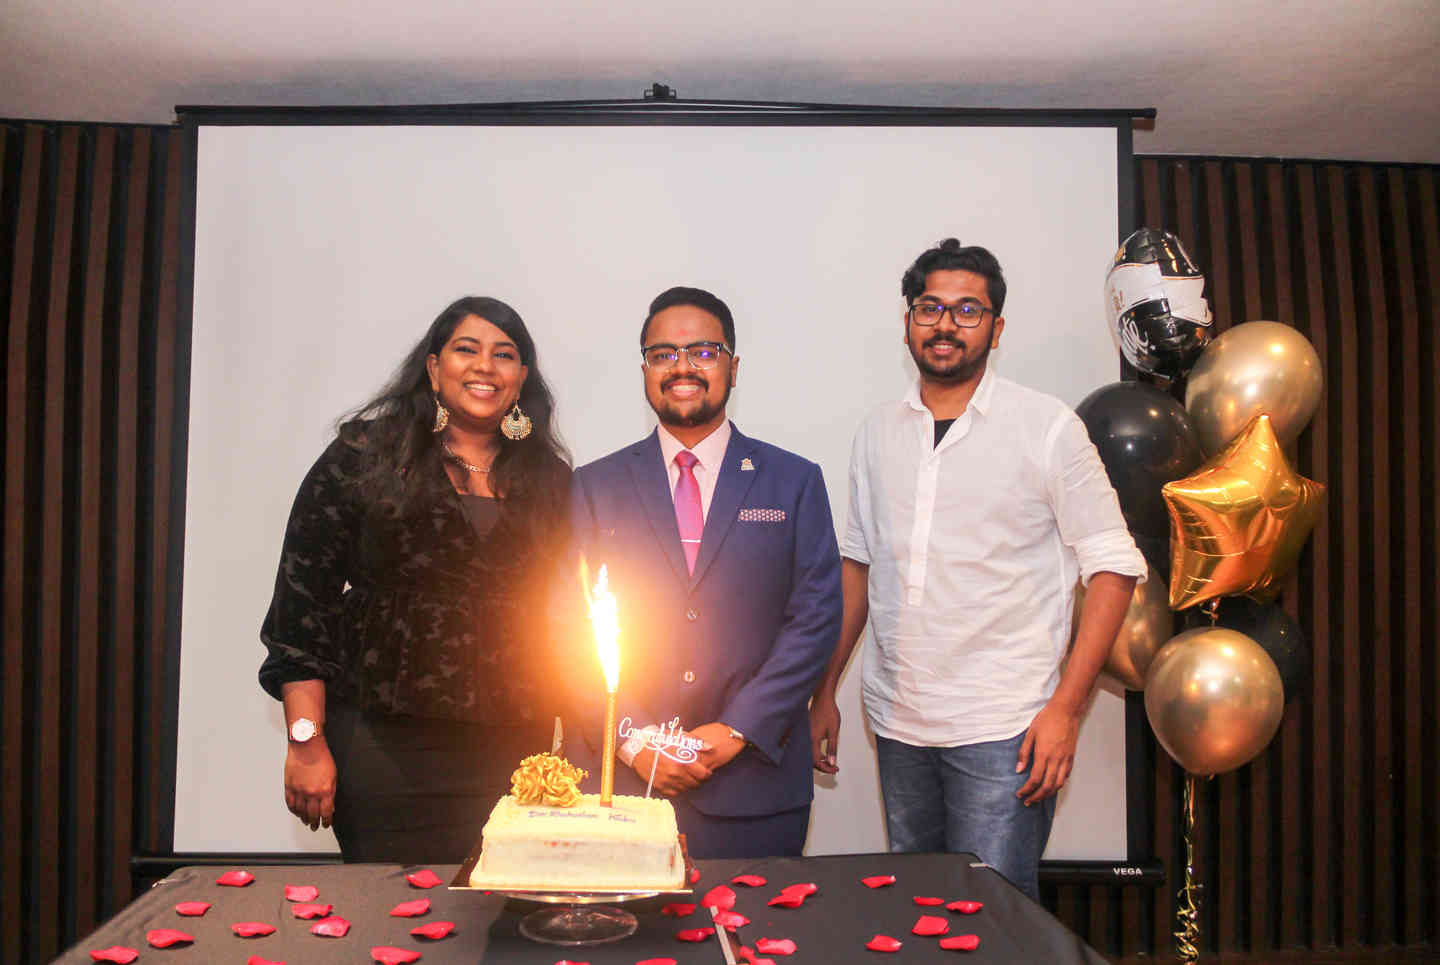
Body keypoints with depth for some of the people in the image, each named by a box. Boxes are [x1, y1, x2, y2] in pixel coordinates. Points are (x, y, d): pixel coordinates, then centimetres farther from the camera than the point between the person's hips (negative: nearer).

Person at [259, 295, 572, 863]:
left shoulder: (550, 479, 9)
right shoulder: (365, 458, 0)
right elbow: (303, 599, -2)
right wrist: (307, 742, -6)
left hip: (509, 753, 3)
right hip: (383, 747, -2)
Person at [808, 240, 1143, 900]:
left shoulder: (1047, 427, -5)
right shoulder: (878, 432, 8)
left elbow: (1113, 566, -5)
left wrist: (1066, 708, -12)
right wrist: (824, 691, 11)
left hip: (1002, 730, -4)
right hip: (898, 722, 4)